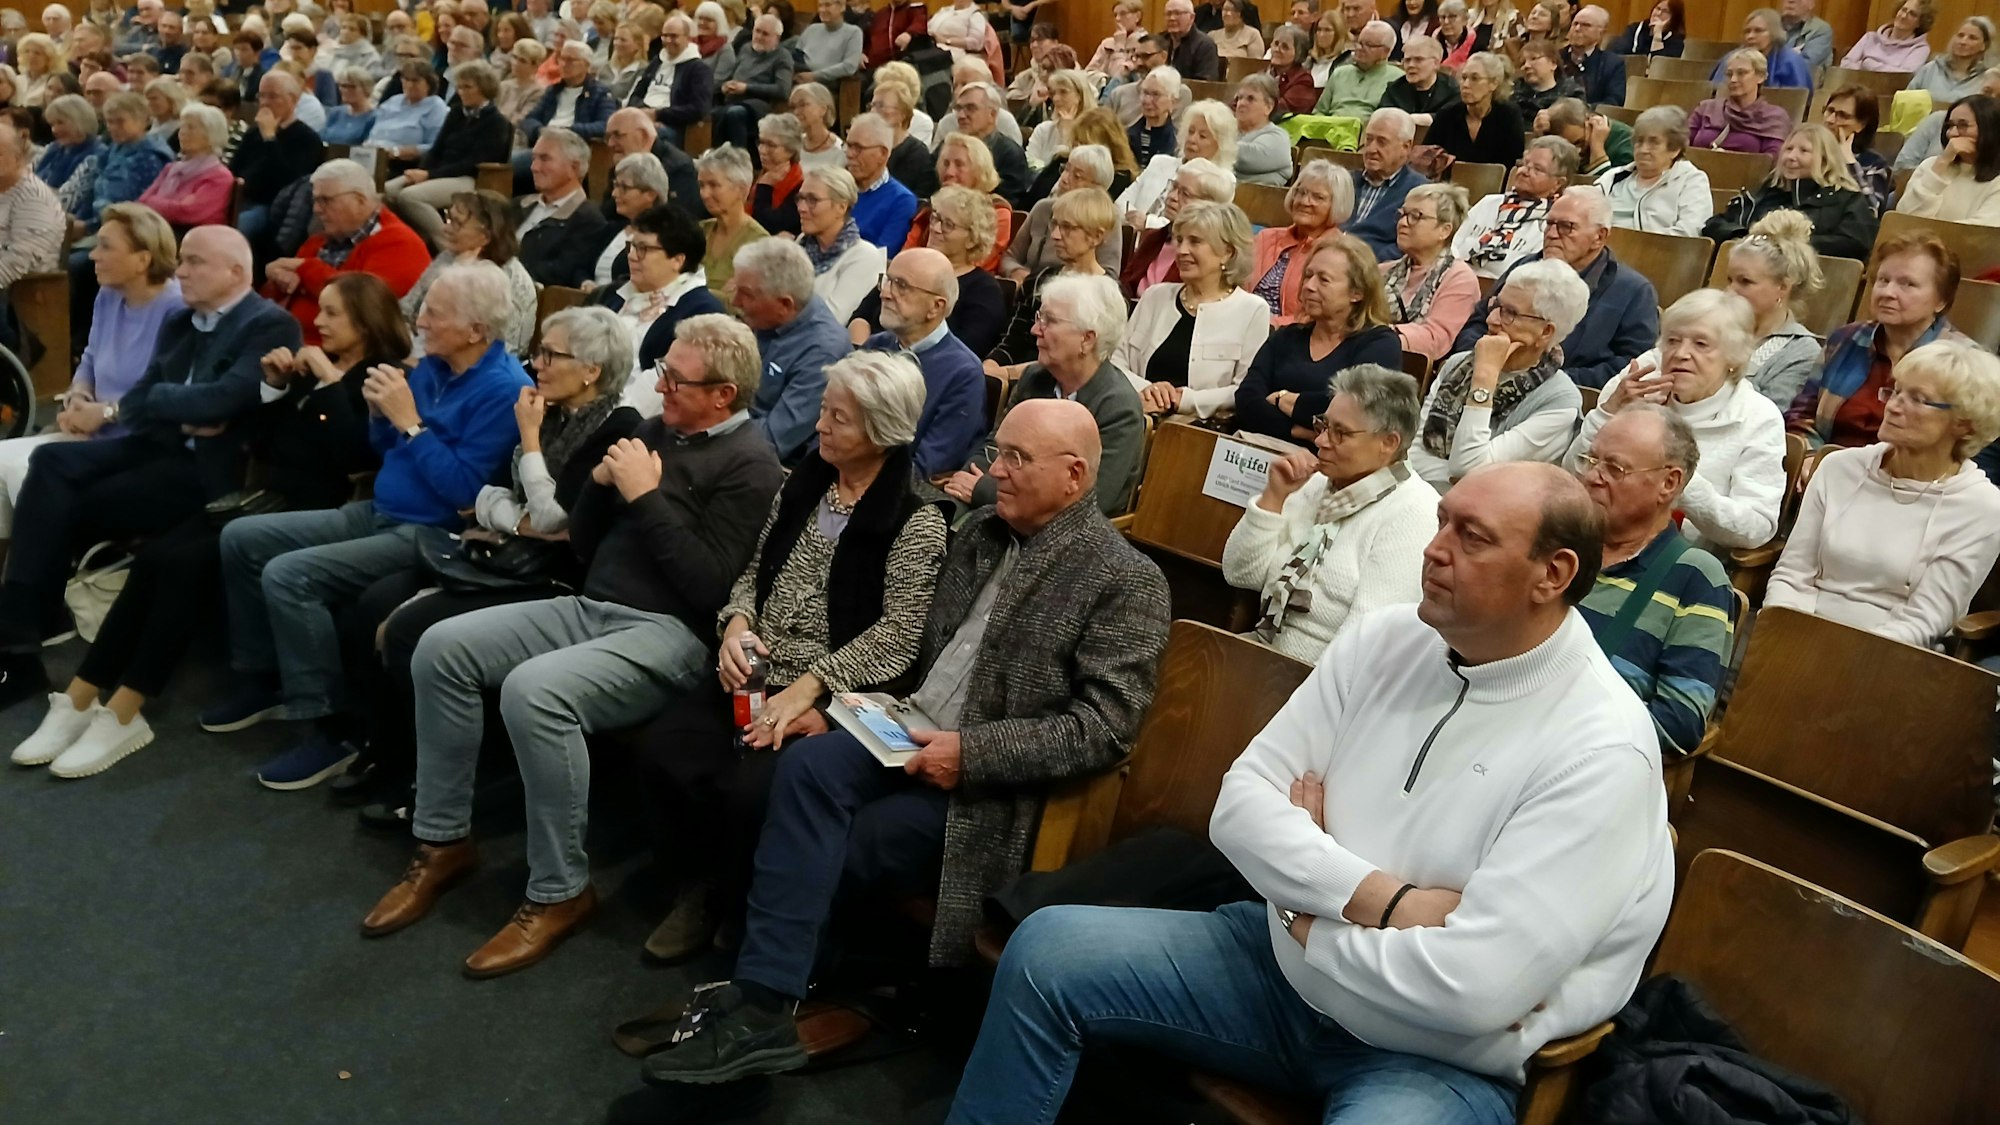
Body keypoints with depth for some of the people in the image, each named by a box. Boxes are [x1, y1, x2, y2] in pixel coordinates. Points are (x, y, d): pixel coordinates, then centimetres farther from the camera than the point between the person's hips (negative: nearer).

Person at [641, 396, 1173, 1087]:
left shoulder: (1127, 582, -11)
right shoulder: (980, 531, 12)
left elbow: (1104, 726, -17)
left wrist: (971, 752, -22)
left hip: (993, 778, -6)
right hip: (918, 732, 6)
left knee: (827, 846, -17)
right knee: (807, 766, -22)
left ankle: (767, 998, 6)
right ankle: (761, 1004, -20)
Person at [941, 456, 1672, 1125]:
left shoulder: (1602, 748, -19)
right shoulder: (1383, 640, -1)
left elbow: (1475, 987, -27)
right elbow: (1241, 803, -5)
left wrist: (1309, 907, -13)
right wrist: (1379, 899, -19)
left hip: (1442, 1062, -5)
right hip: (1291, 960, 6)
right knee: (1046, 950, -6)